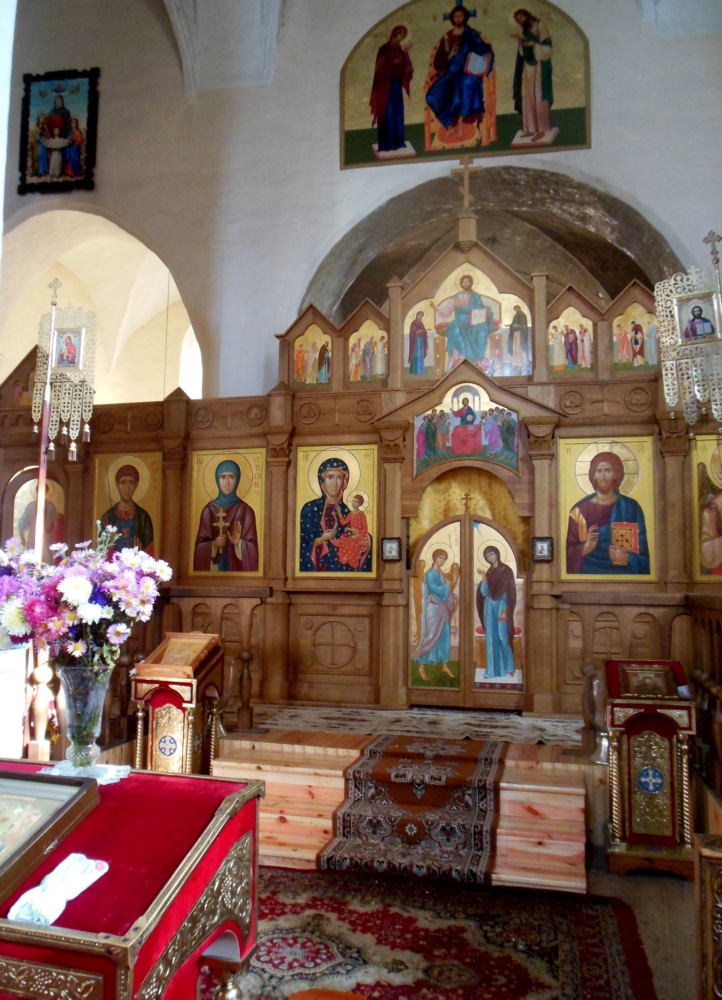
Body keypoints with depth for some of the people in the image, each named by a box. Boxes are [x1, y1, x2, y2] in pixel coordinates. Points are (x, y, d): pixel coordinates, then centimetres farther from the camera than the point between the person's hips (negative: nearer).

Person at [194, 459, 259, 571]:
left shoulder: (246, 511, -3)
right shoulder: (208, 510, 1)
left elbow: (252, 548, -4)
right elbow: (199, 546, 1)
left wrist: (238, 544, -21)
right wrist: (213, 545, -16)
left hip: (238, 568, -1)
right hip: (214, 568, 1)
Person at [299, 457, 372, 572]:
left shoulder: (345, 511, 7)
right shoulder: (310, 508, -2)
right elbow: (303, 547, -5)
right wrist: (321, 540, -20)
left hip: (342, 568, 3)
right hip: (318, 568, -3)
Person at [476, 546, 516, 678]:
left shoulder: (506, 570, -4)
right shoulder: (488, 572, 12)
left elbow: (510, 593, -8)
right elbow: (484, 593, 4)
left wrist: (505, 610, -16)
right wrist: (484, 578, -10)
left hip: (501, 606, -5)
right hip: (489, 607, 5)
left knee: (503, 636, -7)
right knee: (490, 638, 4)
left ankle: (509, 668, 5)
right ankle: (492, 670, 8)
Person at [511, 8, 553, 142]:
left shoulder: (540, 25, -8)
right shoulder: (523, 30, 11)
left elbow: (547, 46, -12)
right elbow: (522, 51, 14)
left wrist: (534, 44, -26)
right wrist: (520, 40, -3)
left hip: (539, 65, -7)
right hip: (528, 65, 7)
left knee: (539, 96, -7)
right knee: (527, 97, 4)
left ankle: (541, 130, -5)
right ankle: (531, 129, 8)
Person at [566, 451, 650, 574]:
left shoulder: (631, 508, 2)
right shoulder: (580, 509, 1)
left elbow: (642, 551, 3)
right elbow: (569, 552, 1)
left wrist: (627, 557, -14)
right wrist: (585, 549, -16)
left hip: (622, 573, 0)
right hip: (589, 572, 0)